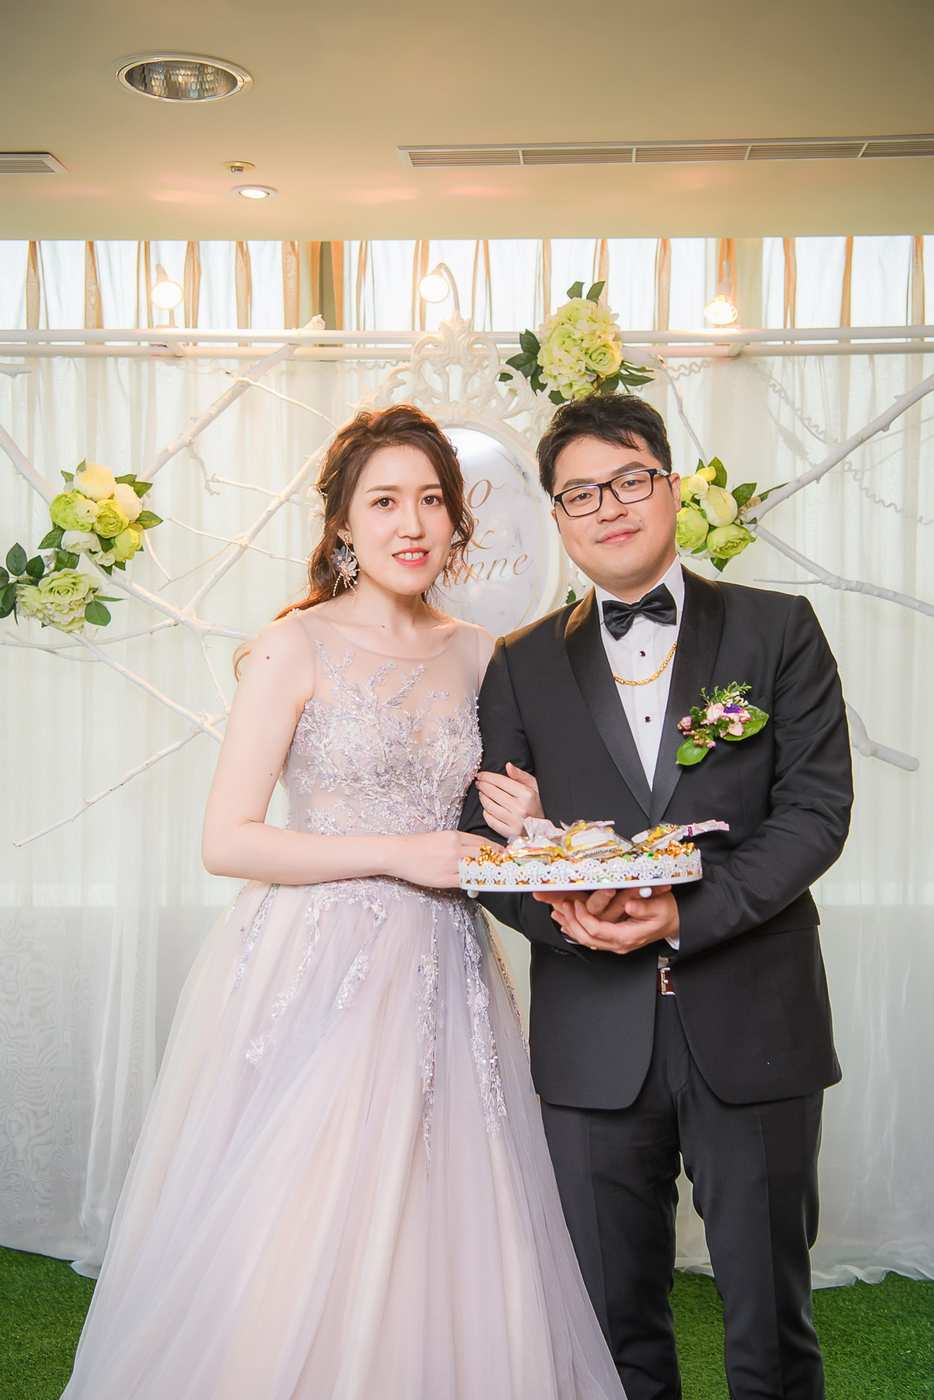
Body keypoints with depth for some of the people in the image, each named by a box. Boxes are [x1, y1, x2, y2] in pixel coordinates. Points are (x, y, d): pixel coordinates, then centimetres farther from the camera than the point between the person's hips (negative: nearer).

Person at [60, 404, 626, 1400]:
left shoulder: (475, 655, 10)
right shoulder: (297, 647, -5)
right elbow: (226, 841, -11)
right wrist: (400, 854, -16)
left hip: (440, 979, 5)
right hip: (316, 976, -4)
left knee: (441, 1257, 7)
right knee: (292, 1261, 1)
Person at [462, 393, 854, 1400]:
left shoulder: (777, 629, 3)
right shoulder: (522, 665, 8)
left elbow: (817, 806, -6)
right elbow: (486, 839, 4)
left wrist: (688, 914, -17)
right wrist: (563, 913, -17)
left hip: (753, 1023, -1)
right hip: (595, 1040, 2)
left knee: (769, 1310, 11)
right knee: (616, 1317, 14)